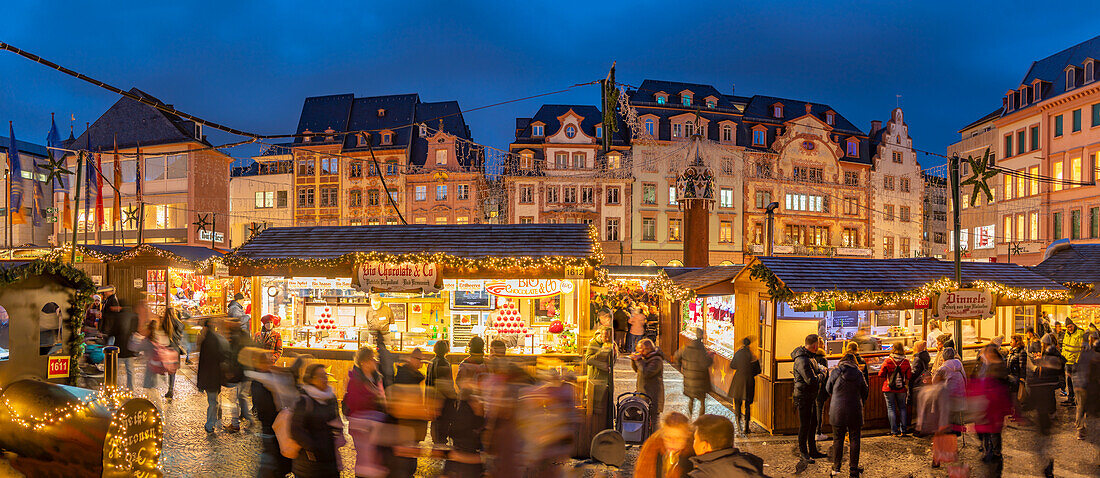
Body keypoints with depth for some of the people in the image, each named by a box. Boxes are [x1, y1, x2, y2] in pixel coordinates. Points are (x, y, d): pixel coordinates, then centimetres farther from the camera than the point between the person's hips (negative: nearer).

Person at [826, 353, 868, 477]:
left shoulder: (835, 372, -3)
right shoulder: (859, 374, 0)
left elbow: (828, 388, 8)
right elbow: (864, 393, 8)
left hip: (837, 412, 0)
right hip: (854, 411, 0)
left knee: (838, 439, 8)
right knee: (854, 439, 10)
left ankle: (836, 467, 11)